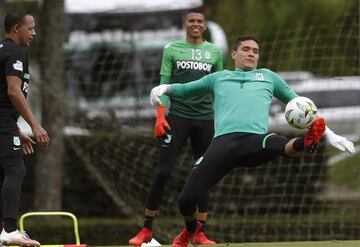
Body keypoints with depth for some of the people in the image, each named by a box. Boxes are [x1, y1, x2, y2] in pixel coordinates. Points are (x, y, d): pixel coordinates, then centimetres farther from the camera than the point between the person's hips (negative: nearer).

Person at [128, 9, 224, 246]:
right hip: (178, 116, -2)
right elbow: (164, 84, 3)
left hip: (205, 117, 2)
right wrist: (160, 116, -7)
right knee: (163, 172, -7)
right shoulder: (172, 49, 6)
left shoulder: (215, 52, 11)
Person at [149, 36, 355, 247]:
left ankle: (305, 143, -72)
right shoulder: (219, 78, 32)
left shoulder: (268, 77, 32)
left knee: (281, 144, -39)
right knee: (187, 200, -8)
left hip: (254, 140, -1)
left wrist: (330, 134, 28)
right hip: (223, 141, 1)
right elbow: (184, 89, 39)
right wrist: (164, 88, 15)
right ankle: (191, 228, 23)